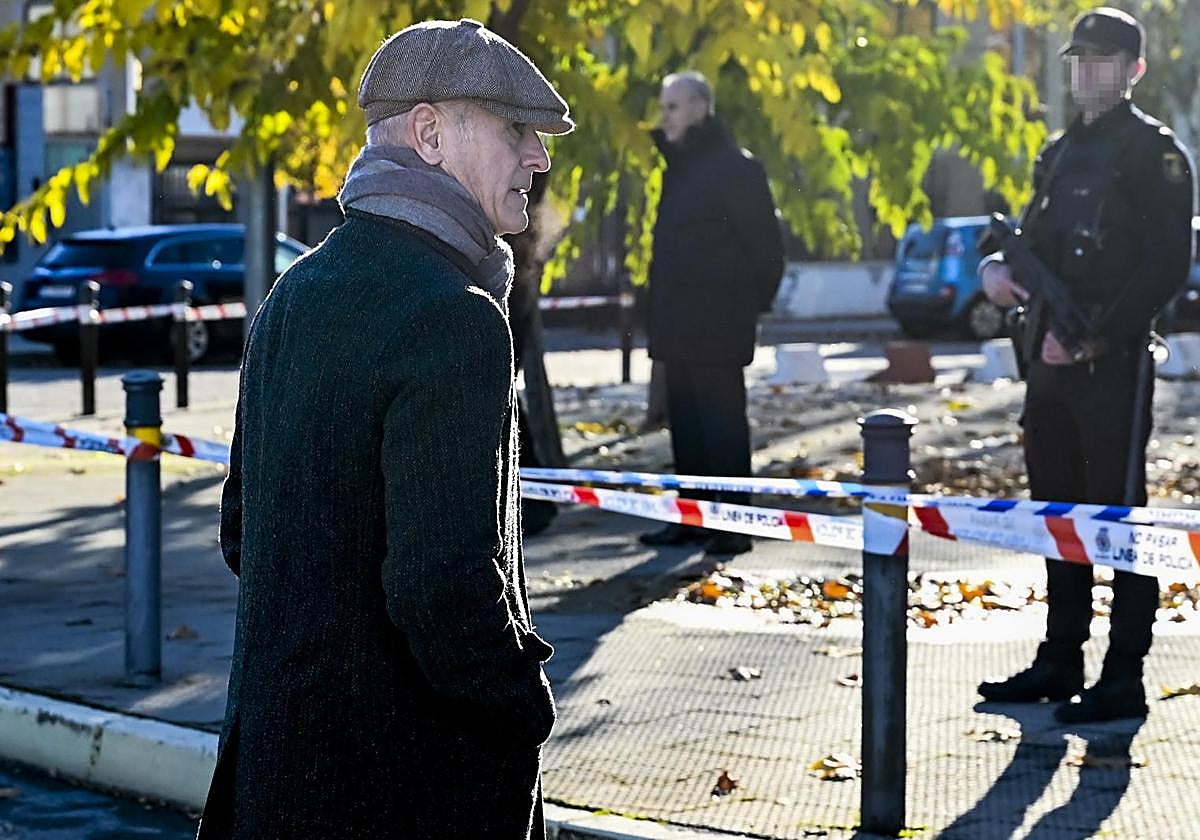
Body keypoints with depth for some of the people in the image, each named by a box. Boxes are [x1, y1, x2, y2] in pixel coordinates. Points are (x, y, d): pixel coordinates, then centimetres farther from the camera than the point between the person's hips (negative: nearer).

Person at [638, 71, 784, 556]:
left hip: (716, 325, -9)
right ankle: (694, 518, 17)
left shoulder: (735, 167, -11)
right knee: (685, 421, 11)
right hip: (678, 324, 9)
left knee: (721, 422, -7)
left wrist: (754, 301, -4)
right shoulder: (679, 166, 17)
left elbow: (765, 242, -12)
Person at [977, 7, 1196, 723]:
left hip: (1114, 363, -8)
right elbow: (1036, 242, 23)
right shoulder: (1062, 153, 18)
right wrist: (998, 268, -1)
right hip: (1051, 362, 8)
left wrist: (1096, 336, -20)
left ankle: (1124, 680, -1)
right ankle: (1061, 663, 22)